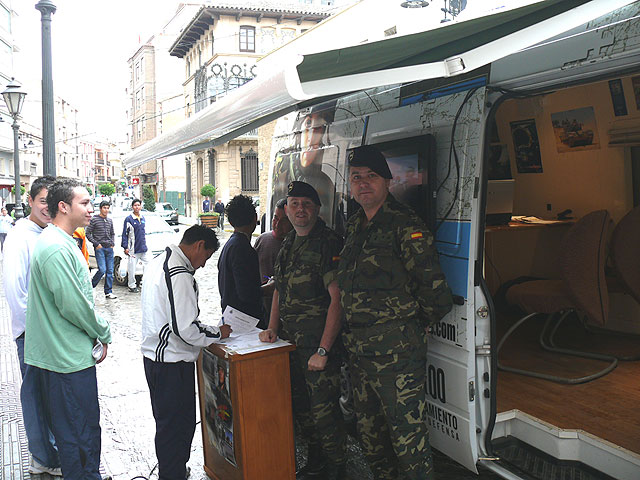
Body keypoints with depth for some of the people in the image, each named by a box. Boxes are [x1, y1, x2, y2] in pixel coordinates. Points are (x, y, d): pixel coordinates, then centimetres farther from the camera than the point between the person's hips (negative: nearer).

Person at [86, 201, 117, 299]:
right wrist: (96, 244, -9)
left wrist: (112, 243, 9)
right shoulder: (94, 219, -2)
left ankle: (108, 292, 8)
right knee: (102, 270, -14)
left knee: (110, 271, 3)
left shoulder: (110, 220, 15)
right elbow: (88, 233, -3)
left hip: (109, 248, 6)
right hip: (100, 248, -5)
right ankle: (91, 286, 8)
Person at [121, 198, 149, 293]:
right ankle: (132, 286, 10)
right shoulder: (129, 219, -5)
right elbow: (124, 234, -5)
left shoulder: (142, 218, 13)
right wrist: (125, 247, -11)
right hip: (133, 249, -6)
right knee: (132, 268, 0)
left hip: (143, 248, 6)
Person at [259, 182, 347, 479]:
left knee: (324, 411, -4)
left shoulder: (329, 244, -13)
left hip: (320, 343, -8)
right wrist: (272, 328, 9)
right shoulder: (288, 245, 13)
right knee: (301, 406, 16)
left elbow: (337, 300, -18)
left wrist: (323, 351, -20)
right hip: (290, 342, 8)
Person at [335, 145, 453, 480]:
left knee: (407, 434, -3)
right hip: (358, 349, 9)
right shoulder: (354, 227, 13)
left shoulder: (405, 226, -12)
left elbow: (433, 288, -15)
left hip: (396, 351, -8)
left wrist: (412, 325, -1)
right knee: (369, 431, 20)